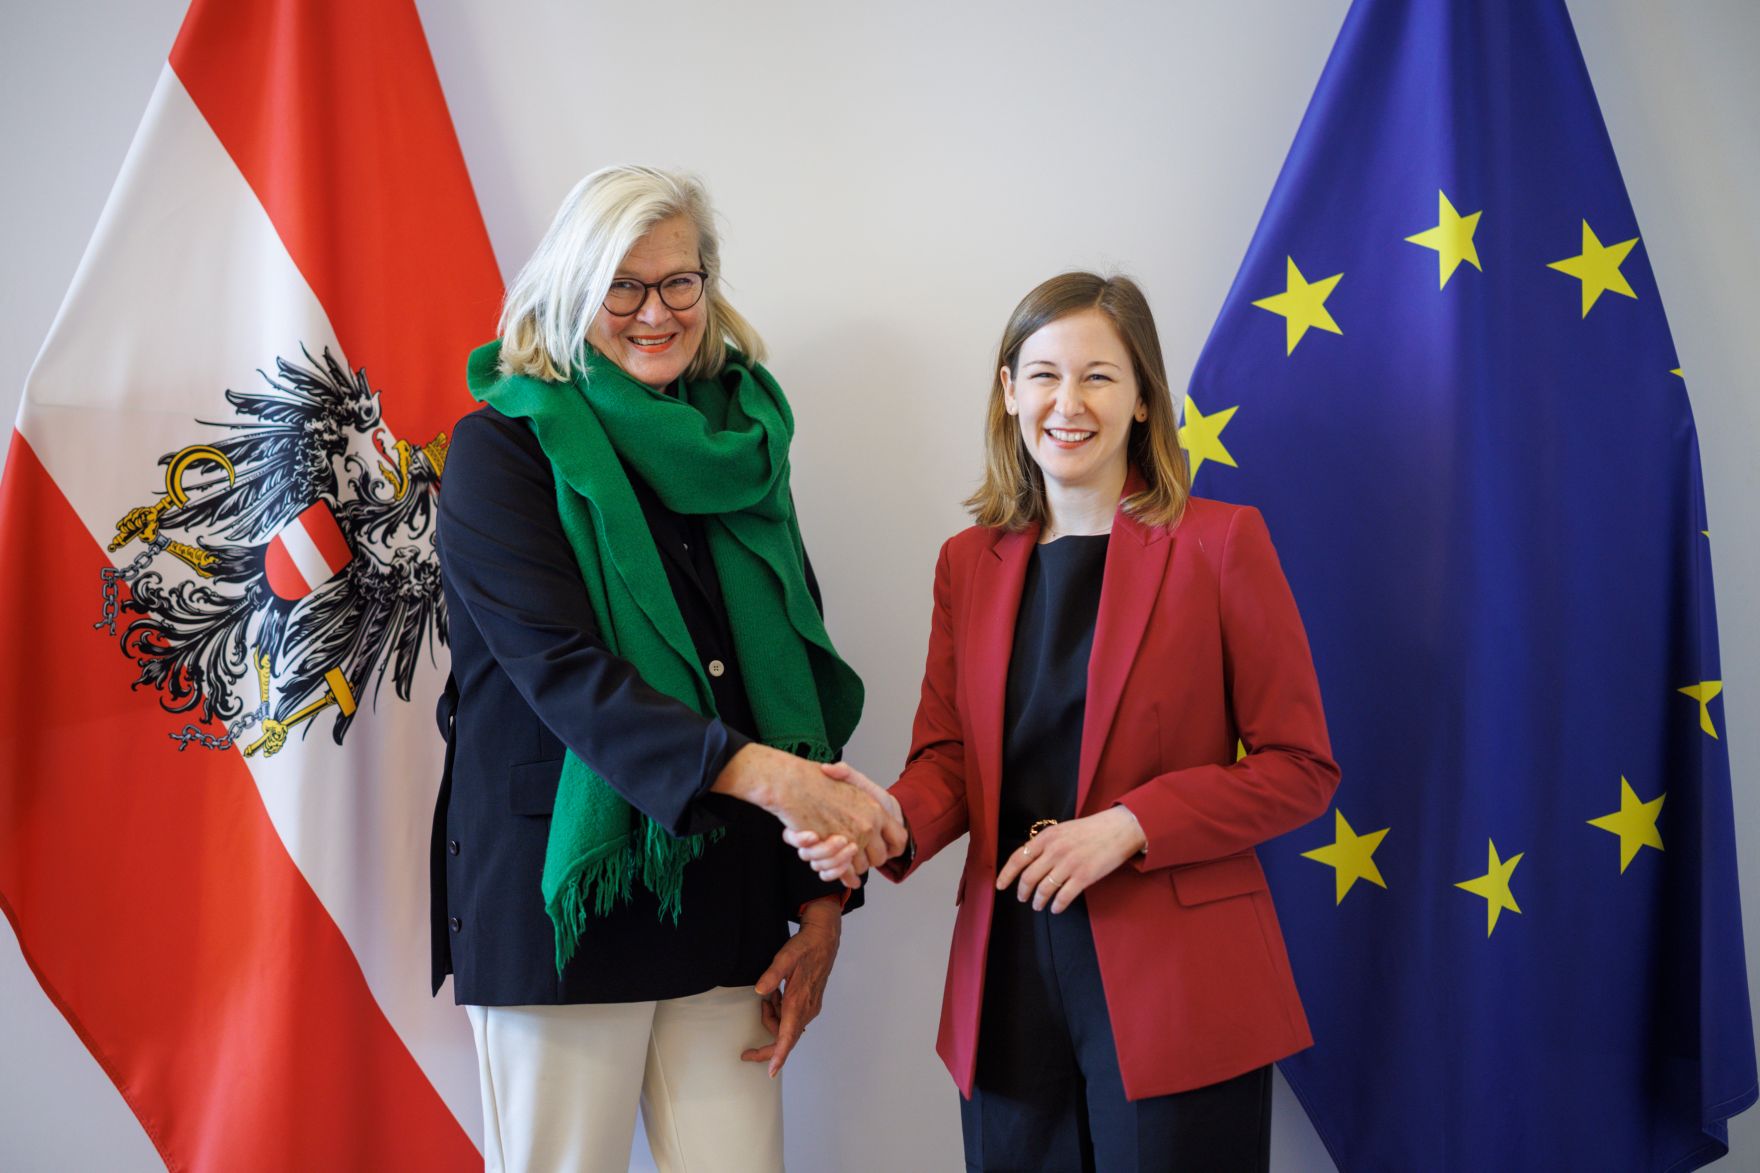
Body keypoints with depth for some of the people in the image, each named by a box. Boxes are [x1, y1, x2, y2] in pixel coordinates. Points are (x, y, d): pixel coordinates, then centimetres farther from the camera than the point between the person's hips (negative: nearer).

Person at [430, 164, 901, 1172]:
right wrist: (751, 772, -31)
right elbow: (562, 670, -17)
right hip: (565, 895, -4)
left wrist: (822, 899, 2)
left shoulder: (742, 445, 11)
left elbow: (803, 666, 10)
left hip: (728, 894, 4)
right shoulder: (504, 447, -4)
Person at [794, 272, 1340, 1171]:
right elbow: (948, 758, 9)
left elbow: (1300, 768, -4)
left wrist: (1129, 827, -16)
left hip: (1173, 991, -3)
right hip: (1008, 985, 4)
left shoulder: (1220, 543, -4)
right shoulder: (968, 563, 10)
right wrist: (896, 818, -13)